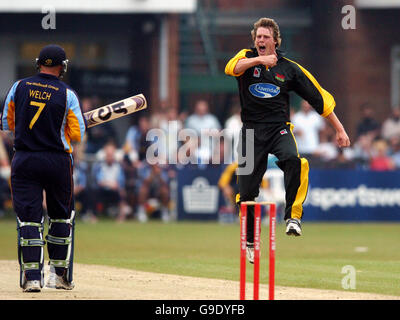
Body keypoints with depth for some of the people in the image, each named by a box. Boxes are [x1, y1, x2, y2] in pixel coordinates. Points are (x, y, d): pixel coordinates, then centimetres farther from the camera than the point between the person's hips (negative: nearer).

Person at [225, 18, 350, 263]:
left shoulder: (289, 68, 5)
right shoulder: (247, 58, 5)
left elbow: (319, 98, 7)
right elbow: (232, 68, -20)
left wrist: (339, 129, 3)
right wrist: (259, 60, -37)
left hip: (279, 127, -1)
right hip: (252, 130, 1)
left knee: (293, 160, -33)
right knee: (247, 190, -1)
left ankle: (293, 216, -26)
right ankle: (251, 242, 18)